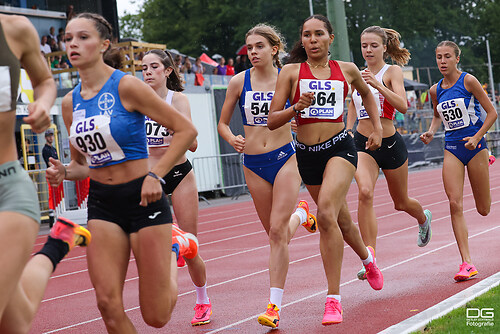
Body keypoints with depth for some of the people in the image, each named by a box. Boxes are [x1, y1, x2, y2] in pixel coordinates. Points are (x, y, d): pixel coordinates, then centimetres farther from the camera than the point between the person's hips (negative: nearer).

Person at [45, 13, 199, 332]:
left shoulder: (127, 86, -12)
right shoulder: (70, 102, 6)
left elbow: (186, 129, -12)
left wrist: (155, 175, -18)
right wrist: (64, 172, -4)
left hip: (143, 198, -5)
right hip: (101, 203, 5)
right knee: (108, 305, -7)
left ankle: (176, 248, 31)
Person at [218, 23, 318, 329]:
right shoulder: (239, 82, 0)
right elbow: (223, 123, 8)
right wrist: (232, 139, -14)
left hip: (284, 158, -3)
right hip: (253, 164, 3)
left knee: (277, 231, -13)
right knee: (276, 233, 12)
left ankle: (275, 306, -10)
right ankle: (300, 214, 49)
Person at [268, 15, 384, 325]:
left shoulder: (347, 69, 5)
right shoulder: (291, 72, 1)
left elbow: (367, 93, 27)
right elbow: (272, 120, -2)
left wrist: (377, 128, 20)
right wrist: (298, 106, -19)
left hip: (340, 147, -2)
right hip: (307, 153, 2)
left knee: (326, 214, -25)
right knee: (342, 221, 17)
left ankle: (334, 299, -21)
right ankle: (367, 257, 52)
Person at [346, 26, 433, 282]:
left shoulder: (392, 71, -6)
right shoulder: (357, 75, 7)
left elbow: (403, 106, -23)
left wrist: (376, 84, -33)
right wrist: (347, 133, 7)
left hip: (390, 143, -2)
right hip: (362, 143, 2)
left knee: (401, 202, 16)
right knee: (365, 193, -26)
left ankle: (424, 218, 54)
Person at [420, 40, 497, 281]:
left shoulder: (468, 81, -9)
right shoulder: (435, 90, 5)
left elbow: (492, 113, -6)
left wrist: (477, 138, -18)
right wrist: (431, 132, 4)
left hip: (474, 146, -3)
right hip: (452, 148, 3)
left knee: (484, 209, 9)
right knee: (455, 204, -14)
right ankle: (467, 263, -12)